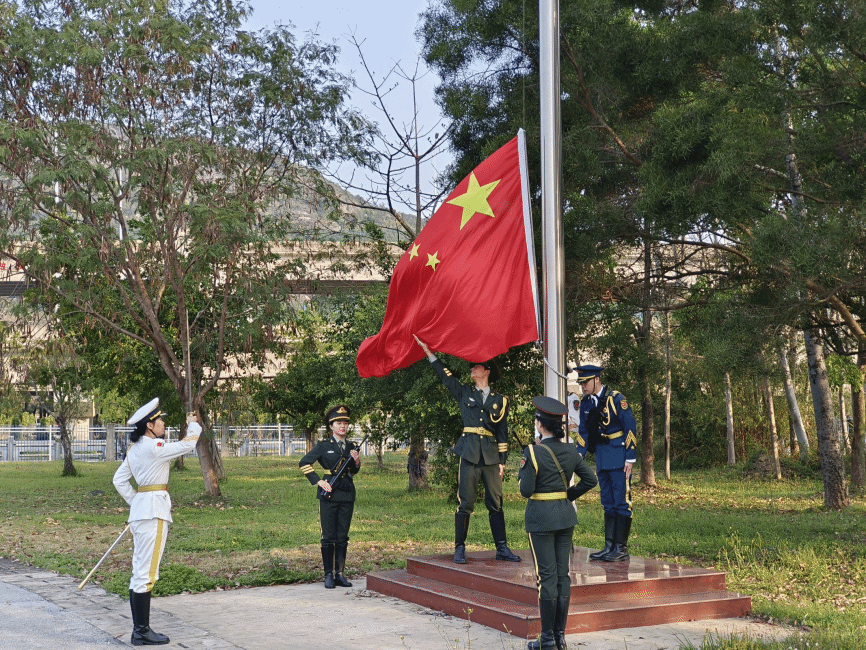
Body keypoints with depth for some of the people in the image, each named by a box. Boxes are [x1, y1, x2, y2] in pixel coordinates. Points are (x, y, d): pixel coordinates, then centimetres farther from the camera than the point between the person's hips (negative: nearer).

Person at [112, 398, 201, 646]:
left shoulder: (134, 449, 14)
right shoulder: (153, 447, -15)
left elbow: (119, 480, 19)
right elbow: (188, 445, -12)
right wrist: (193, 424, 6)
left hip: (139, 509, 10)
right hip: (154, 511, -10)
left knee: (140, 573, 12)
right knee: (146, 573, -6)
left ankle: (139, 630, 18)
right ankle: (142, 632, -2)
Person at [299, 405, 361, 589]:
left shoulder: (351, 447, 11)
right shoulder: (323, 446, -2)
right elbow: (304, 463, -3)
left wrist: (357, 461, 0)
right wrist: (318, 481, -10)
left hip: (347, 496, 4)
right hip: (329, 495, -4)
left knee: (343, 537, 8)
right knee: (328, 537, 0)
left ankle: (340, 574, 15)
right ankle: (328, 575, 7)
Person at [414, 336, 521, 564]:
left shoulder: (500, 400, 13)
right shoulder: (464, 393, 14)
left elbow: (503, 432, 11)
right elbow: (445, 374, 12)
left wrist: (502, 460, 5)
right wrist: (427, 351, 8)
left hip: (491, 455, 1)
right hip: (469, 453, -1)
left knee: (495, 503, 3)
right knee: (465, 502, -4)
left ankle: (502, 548, 8)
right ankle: (460, 548, 3)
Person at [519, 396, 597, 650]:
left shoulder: (533, 452, -14)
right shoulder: (571, 451, 3)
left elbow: (526, 490, -14)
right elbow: (590, 480, 8)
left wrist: (522, 470, 2)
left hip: (541, 518, -5)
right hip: (566, 516, 6)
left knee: (547, 577, -2)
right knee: (563, 575, 9)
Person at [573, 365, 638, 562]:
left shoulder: (616, 399, -13)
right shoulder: (586, 403, 7)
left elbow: (630, 428, -12)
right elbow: (584, 432, 14)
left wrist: (630, 458, -14)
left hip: (619, 456, -7)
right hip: (601, 457, 7)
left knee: (622, 502, -4)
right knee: (608, 503, 10)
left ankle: (621, 549, -1)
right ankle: (609, 547, 15)